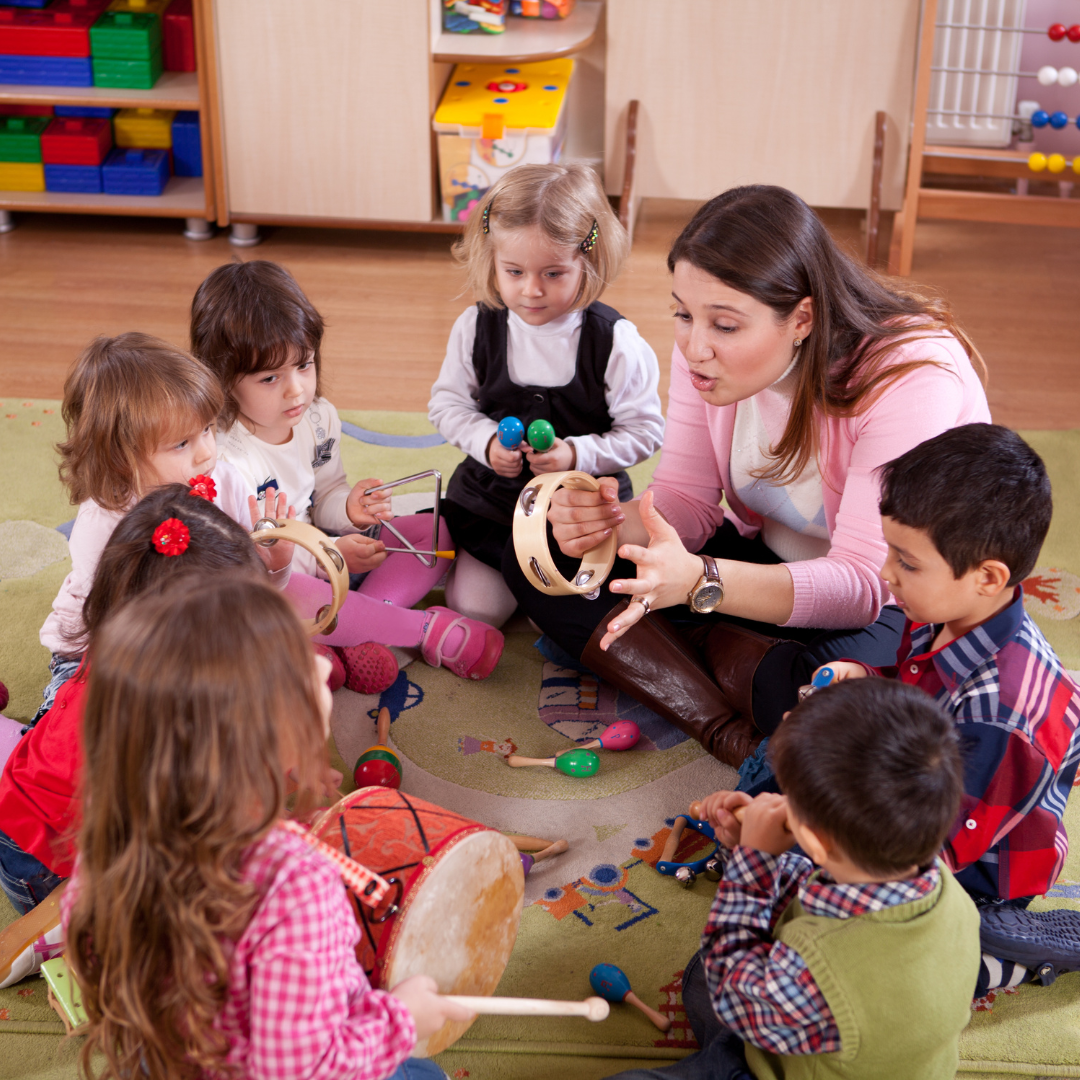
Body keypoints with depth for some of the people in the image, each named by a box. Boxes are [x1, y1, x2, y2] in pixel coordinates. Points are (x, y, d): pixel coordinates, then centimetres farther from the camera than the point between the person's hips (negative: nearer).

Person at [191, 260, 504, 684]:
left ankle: (358, 636, -23)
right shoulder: (222, 458, -27)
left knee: (433, 531, 0)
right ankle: (427, 629, -21)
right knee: (296, 597, -43)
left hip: (321, 549, 8)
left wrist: (348, 508, -13)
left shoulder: (319, 418, -2)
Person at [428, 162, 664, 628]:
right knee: (472, 610, 2)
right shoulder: (476, 327, -8)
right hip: (491, 498, 3)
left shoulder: (616, 341, -17)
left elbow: (645, 430, -11)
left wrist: (577, 454, -24)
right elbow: (448, 402, 4)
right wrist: (486, 441, -15)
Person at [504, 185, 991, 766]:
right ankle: (730, 734, -20)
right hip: (768, 559, 7)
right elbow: (687, 498, -4)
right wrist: (614, 521, -29)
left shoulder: (910, 376, -30)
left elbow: (864, 583, -33)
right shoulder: (706, 345, -11)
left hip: (902, 603, -7)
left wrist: (702, 581, -47)